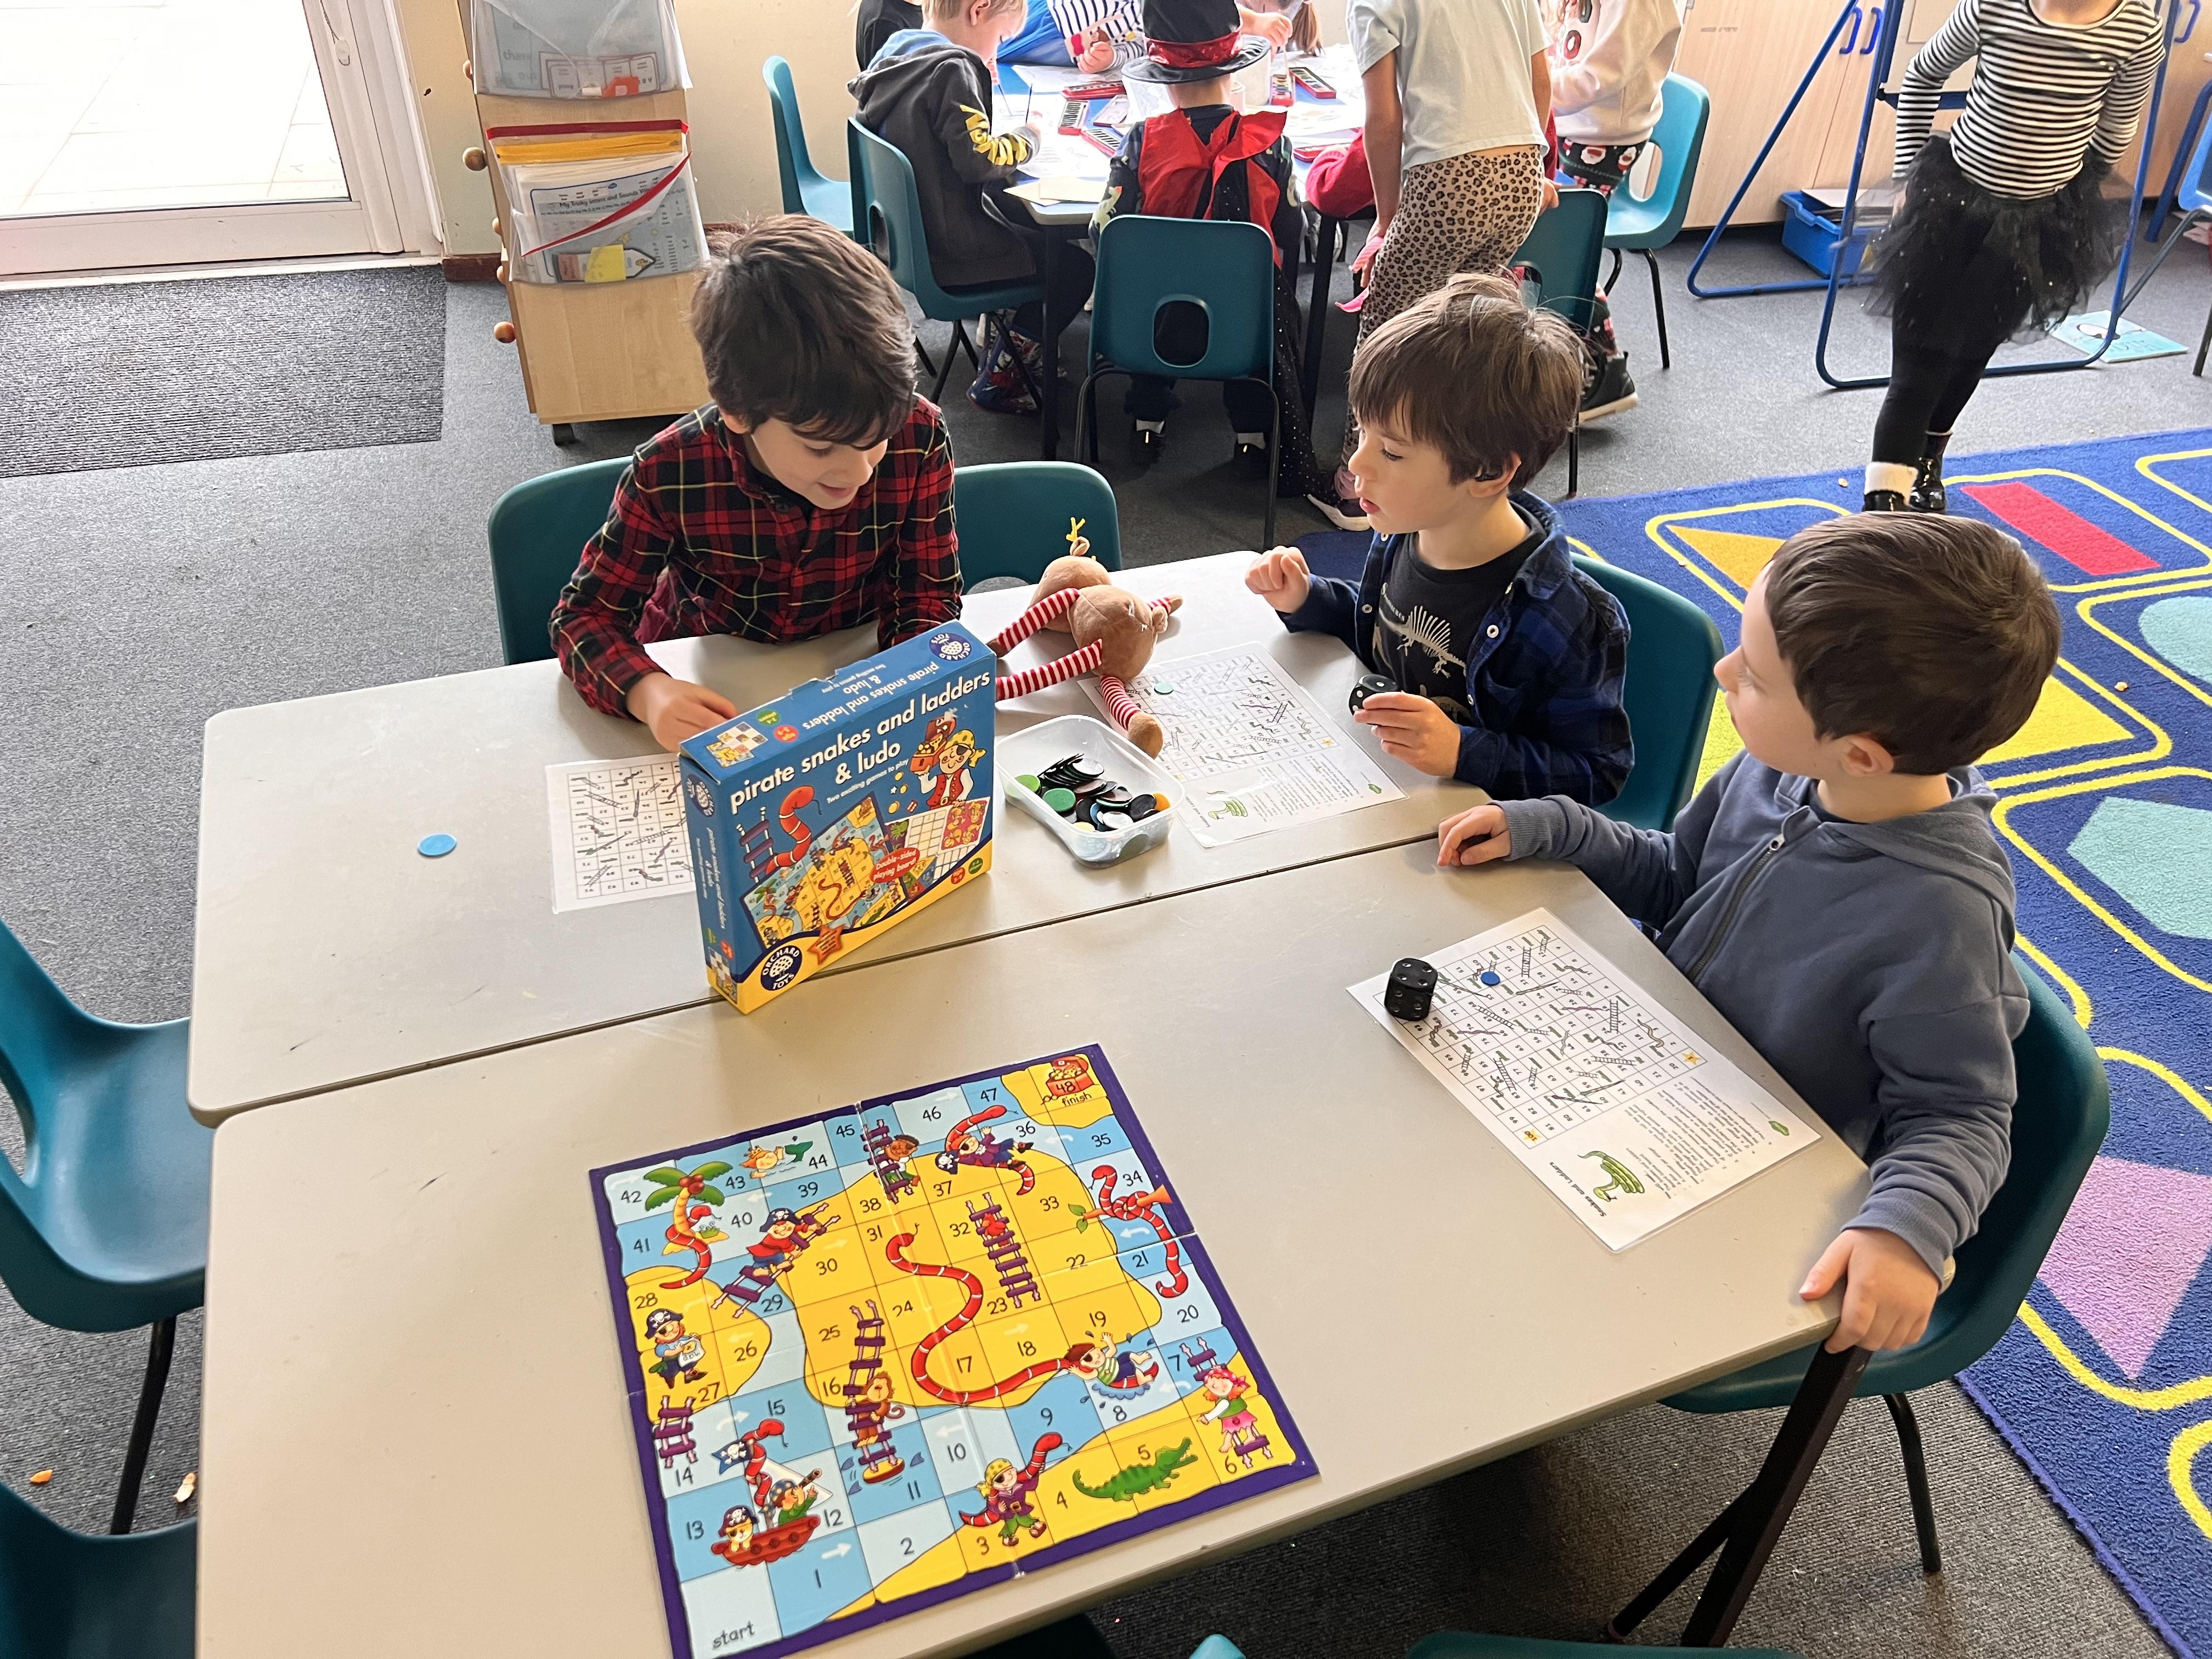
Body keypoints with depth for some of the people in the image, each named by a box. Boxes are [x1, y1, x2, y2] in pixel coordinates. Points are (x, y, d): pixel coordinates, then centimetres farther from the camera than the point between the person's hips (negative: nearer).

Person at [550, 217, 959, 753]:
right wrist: (649, 692, -35)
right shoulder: (667, 476, -24)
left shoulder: (919, 439, -21)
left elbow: (928, 597, -10)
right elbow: (585, 615, -13)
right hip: (706, 696, -1)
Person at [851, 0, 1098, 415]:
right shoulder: (952, 69, -21)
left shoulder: (892, 55, 6)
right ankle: (1000, 377, 10)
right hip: (947, 254, -9)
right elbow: (980, 160, -26)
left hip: (906, 235, 9)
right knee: (1074, 265, 7)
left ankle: (1002, 335, 29)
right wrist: (1028, 137, -8)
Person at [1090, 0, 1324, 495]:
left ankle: (1149, 419, 37)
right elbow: (1292, 233, 1)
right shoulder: (1270, 143, -9)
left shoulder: (1142, 143, -12)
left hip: (1161, 328, 1)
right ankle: (1254, 429, 28)